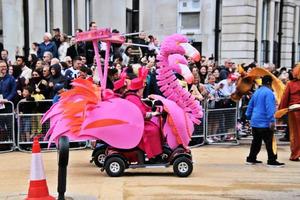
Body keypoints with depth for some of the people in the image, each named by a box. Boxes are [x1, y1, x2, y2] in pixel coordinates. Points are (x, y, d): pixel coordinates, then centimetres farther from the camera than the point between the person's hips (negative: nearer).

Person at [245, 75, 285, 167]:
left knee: (256, 141, 15)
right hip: (264, 122, -9)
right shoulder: (268, 92, -12)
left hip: (255, 121, 9)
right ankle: (272, 161, -1)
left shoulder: (257, 92, 14)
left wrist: (249, 116, 25)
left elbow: (250, 105, 18)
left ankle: (251, 159, 19)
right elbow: (269, 108, -21)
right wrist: (272, 120, -23)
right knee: (269, 142, -3)